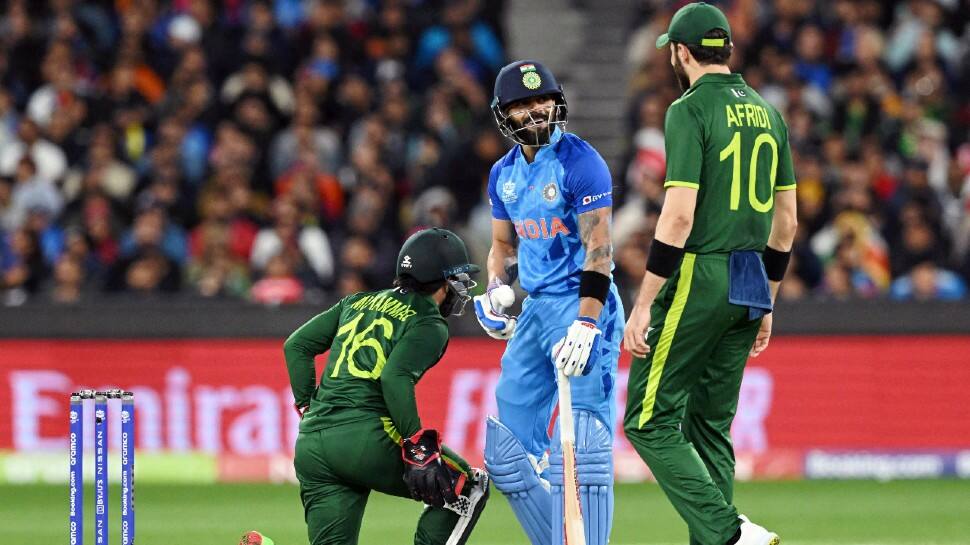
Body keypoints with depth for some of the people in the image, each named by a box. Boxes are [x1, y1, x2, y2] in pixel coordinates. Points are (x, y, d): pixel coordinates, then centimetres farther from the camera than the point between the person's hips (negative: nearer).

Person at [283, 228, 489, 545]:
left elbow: (296, 345, 19)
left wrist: (307, 408, 23)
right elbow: (395, 378, -15)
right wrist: (416, 445, -15)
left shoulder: (359, 302, 23)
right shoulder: (430, 324, 2)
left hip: (309, 444, 6)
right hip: (366, 440, -6)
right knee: (467, 487, 11)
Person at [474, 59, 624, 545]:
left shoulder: (580, 162, -12)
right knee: (509, 454, 7)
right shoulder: (504, 173, 11)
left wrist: (585, 324, -28)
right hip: (535, 308, 8)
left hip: (582, 303, -8)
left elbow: (598, 248, -18)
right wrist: (497, 290, 3)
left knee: (579, 448, -15)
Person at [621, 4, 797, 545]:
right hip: (750, 290, 8)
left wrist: (644, 304, -15)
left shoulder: (691, 111, -10)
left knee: (650, 422, -5)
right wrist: (767, 303, 23)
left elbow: (679, 216, -17)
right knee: (711, 426, 13)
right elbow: (786, 221, 15)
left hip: (699, 278, -8)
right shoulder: (768, 115, 13)